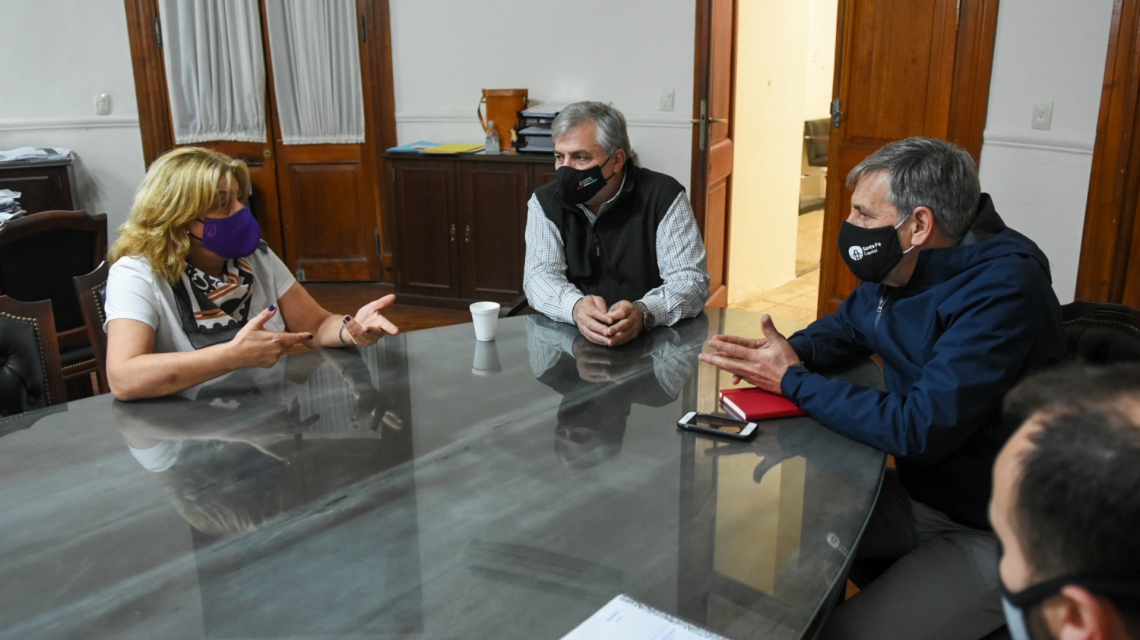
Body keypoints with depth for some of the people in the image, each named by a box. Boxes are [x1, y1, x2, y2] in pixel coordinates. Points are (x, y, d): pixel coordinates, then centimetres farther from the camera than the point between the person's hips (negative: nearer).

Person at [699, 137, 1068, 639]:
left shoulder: (1002, 289, -26)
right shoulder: (896, 271, 0)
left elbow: (918, 429, -30)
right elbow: (845, 325, 19)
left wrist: (794, 382, -20)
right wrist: (788, 352, -5)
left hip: (992, 535, -8)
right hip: (918, 493, 8)